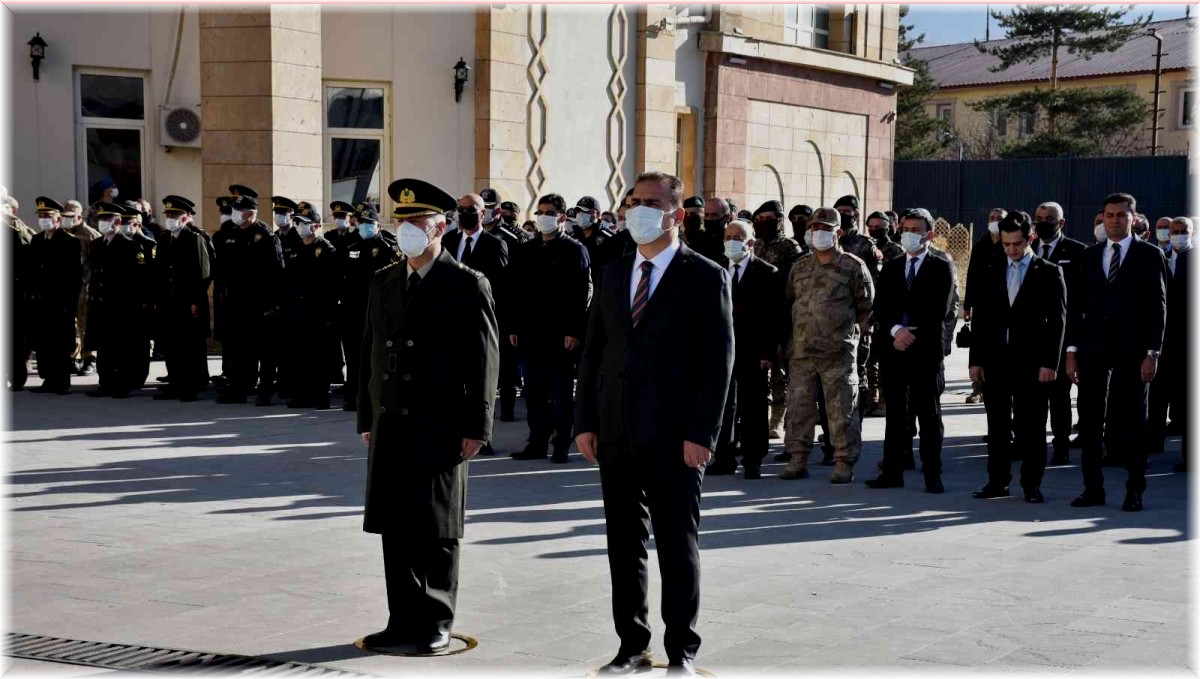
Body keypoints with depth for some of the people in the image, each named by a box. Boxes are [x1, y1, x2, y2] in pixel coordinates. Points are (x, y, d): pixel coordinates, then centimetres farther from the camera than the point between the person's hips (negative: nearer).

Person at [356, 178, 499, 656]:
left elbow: (484, 362, -6)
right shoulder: (383, 284, 13)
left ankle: (436, 623, 12)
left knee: (436, 529, 2)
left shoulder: (467, 286, -4)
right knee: (395, 527, 7)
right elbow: (371, 354, 15)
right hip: (390, 423, 5)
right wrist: (366, 419, 12)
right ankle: (403, 621, 16)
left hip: (441, 427, -5)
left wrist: (475, 428, -10)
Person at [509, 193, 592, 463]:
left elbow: (583, 293, -7)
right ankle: (537, 443, 14)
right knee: (534, 392, 7)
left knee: (561, 393, 2)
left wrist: (574, 331, -13)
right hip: (530, 333, 5)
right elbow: (516, 290, 12)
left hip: (562, 335, -5)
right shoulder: (525, 251, 13)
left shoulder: (575, 250, -1)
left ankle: (562, 445, 7)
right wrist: (513, 327, 5)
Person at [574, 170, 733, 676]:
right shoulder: (614, 274, 12)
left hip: (673, 439, -5)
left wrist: (701, 435, -14)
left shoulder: (705, 278, -4)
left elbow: (718, 360, -8)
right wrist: (585, 422, 5)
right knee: (624, 543, 10)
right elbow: (593, 351, 12)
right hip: (616, 435, 5)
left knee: (678, 545, 3)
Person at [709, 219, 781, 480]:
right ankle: (725, 458, 12)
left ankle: (752, 461, 9)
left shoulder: (767, 274, -1)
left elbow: (775, 317, -4)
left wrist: (768, 352, -10)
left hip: (752, 352, -3)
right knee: (724, 406, 6)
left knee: (753, 408, 2)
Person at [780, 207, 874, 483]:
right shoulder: (800, 267, 13)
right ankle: (798, 460, 14)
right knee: (798, 406, 6)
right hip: (802, 352, 4)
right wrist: (795, 335, 15)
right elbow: (789, 304, 21)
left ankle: (844, 463, 5)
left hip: (839, 354, -4)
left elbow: (867, 308, 3)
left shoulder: (854, 267, -1)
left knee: (842, 410, -2)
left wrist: (850, 334, 2)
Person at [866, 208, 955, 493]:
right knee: (895, 413, 7)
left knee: (929, 414, -1)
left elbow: (939, 310, -6)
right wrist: (896, 330, -12)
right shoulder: (890, 269, 15)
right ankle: (893, 471, 10)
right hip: (893, 347, 4)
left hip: (926, 349, -4)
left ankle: (933, 475, 2)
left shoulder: (941, 268, 3)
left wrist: (912, 334, -11)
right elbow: (880, 309, 6)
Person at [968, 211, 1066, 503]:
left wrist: (1050, 363, -9)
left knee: (1032, 427, 1)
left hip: (1032, 361, -3)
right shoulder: (990, 273, 11)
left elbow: (1057, 320, -2)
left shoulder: (1049, 273, 2)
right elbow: (980, 320, 11)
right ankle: (997, 481, 13)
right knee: (997, 425, 6)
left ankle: (1031, 484, 9)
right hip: (996, 360, 3)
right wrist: (975, 360, 4)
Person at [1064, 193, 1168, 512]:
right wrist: (1072, 350, 4)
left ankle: (1135, 490, 11)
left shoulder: (1150, 255, 2)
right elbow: (1078, 304, 10)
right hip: (1093, 350, 3)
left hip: (1131, 351, -3)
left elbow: (1158, 306, -2)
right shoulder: (1090, 256, 11)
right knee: (1090, 421, 3)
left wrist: (1152, 353, -9)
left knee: (1131, 422, 2)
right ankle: (1093, 488, 10)